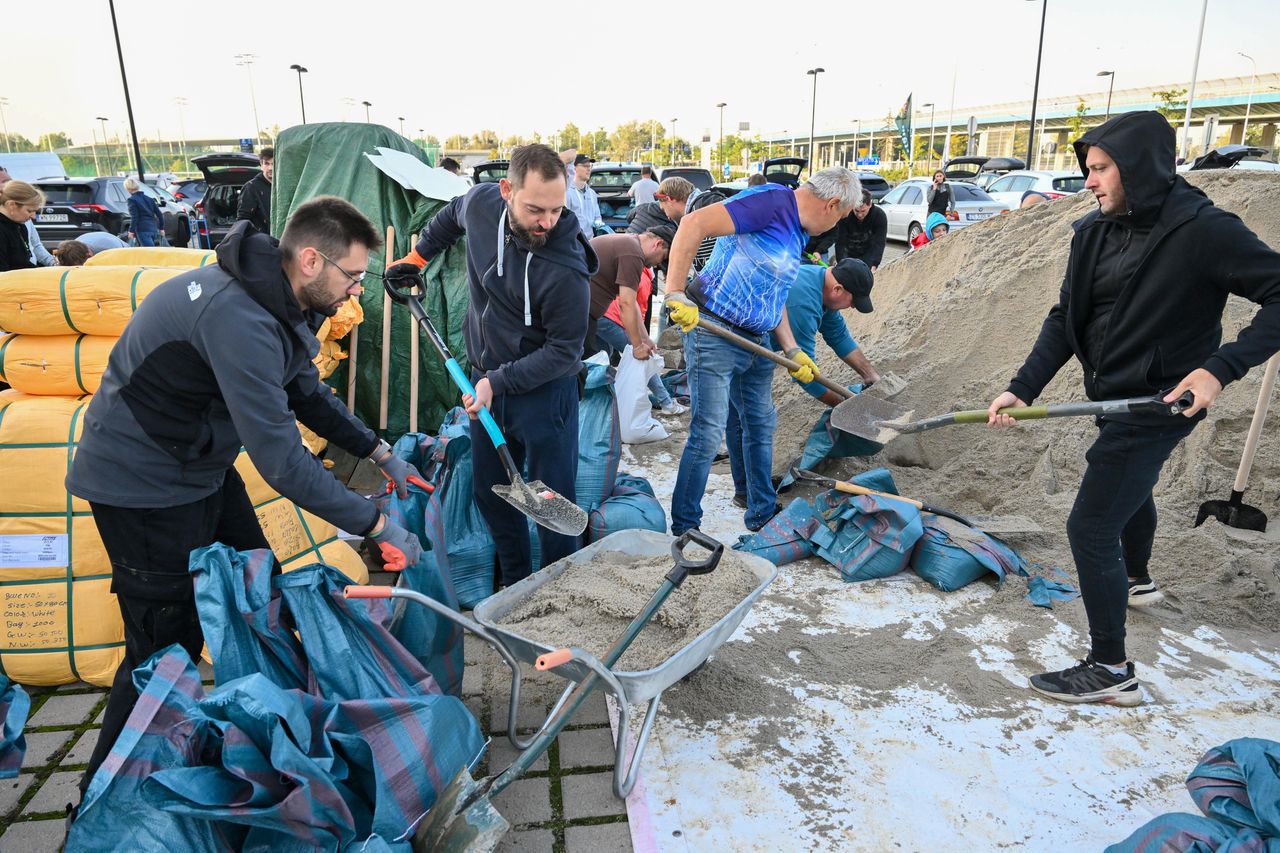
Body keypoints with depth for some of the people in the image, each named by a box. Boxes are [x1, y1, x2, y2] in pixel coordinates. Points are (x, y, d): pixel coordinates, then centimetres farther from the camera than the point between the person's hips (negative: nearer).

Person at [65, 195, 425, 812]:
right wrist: (377, 526, -28)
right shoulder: (238, 317, -33)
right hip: (145, 486, -9)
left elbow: (307, 394, 14)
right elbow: (280, 459, -35)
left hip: (202, 469, 10)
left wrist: (380, 453, 8)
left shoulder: (280, 304, -1)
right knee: (167, 648, 0)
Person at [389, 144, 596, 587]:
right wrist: (418, 256, 21)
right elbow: (452, 215, 16)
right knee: (490, 489, 16)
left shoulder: (566, 269, -28)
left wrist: (497, 382, -23)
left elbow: (564, 351, -20)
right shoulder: (481, 201, -10)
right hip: (485, 376, 7)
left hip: (543, 389, -6)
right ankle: (515, 584, 34)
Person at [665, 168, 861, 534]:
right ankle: (683, 528, 6)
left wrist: (792, 351, 13)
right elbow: (694, 223, -26)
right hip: (713, 334, -10)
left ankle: (762, 514, 32)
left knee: (762, 425, 16)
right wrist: (676, 293, -30)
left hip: (756, 340, 10)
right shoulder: (772, 201, -16)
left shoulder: (797, 234, 15)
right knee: (709, 432, -7)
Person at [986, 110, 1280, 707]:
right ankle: (1136, 579, 61)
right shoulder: (1093, 231, -1)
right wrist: (1023, 388, -12)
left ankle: (1110, 669, 5)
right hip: (1113, 395, 8)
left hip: (1158, 404, -8)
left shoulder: (1204, 231, -21)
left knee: (1090, 528, -10)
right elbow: (1065, 319, -2)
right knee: (1130, 490, 31)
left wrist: (1221, 367, -31)